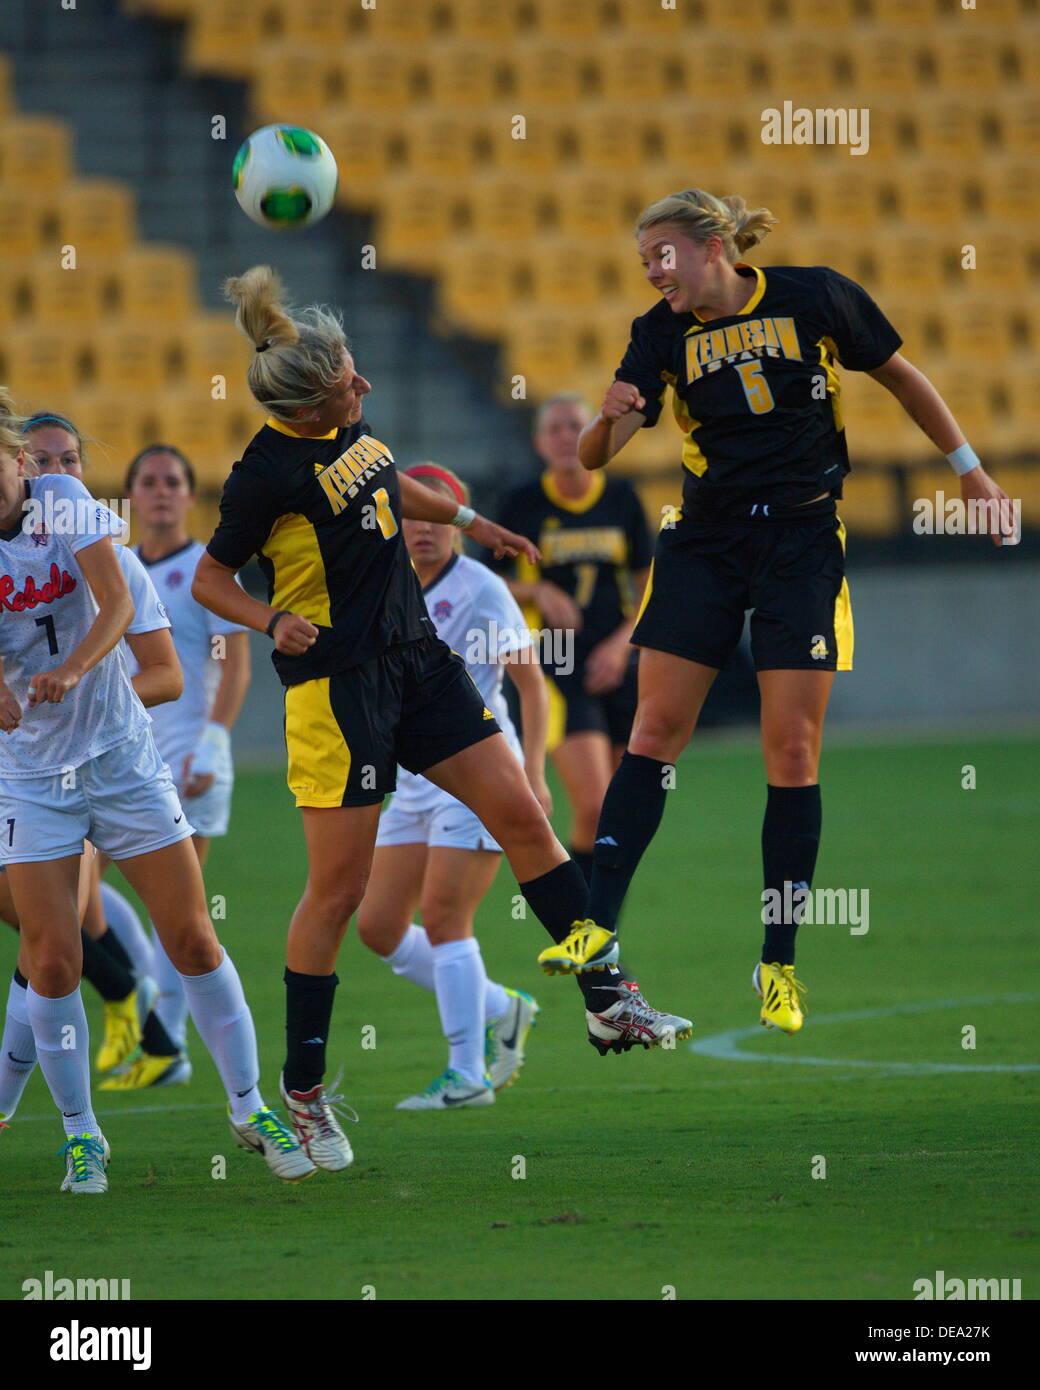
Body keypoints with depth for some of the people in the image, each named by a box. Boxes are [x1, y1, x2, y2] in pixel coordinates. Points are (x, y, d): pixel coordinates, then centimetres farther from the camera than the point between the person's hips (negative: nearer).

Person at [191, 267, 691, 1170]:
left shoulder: (345, 424, 4)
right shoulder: (268, 473, -18)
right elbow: (209, 579, -9)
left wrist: (466, 519, 30)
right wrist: (274, 621, -26)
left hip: (415, 656, 8)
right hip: (338, 685, -8)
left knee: (522, 814, 3)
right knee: (339, 888, -5)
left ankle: (611, 1000, 10)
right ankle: (302, 1087, 7)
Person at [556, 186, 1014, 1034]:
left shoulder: (815, 297, -6)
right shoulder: (662, 335, 0)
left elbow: (900, 376, 9)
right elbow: (594, 456, -6)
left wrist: (969, 469, 11)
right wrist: (609, 420, -29)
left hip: (804, 542, -2)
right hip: (704, 542, 2)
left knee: (793, 749, -4)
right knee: (657, 726, -6)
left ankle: (780, 964, 5)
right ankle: (597, 930, -5)